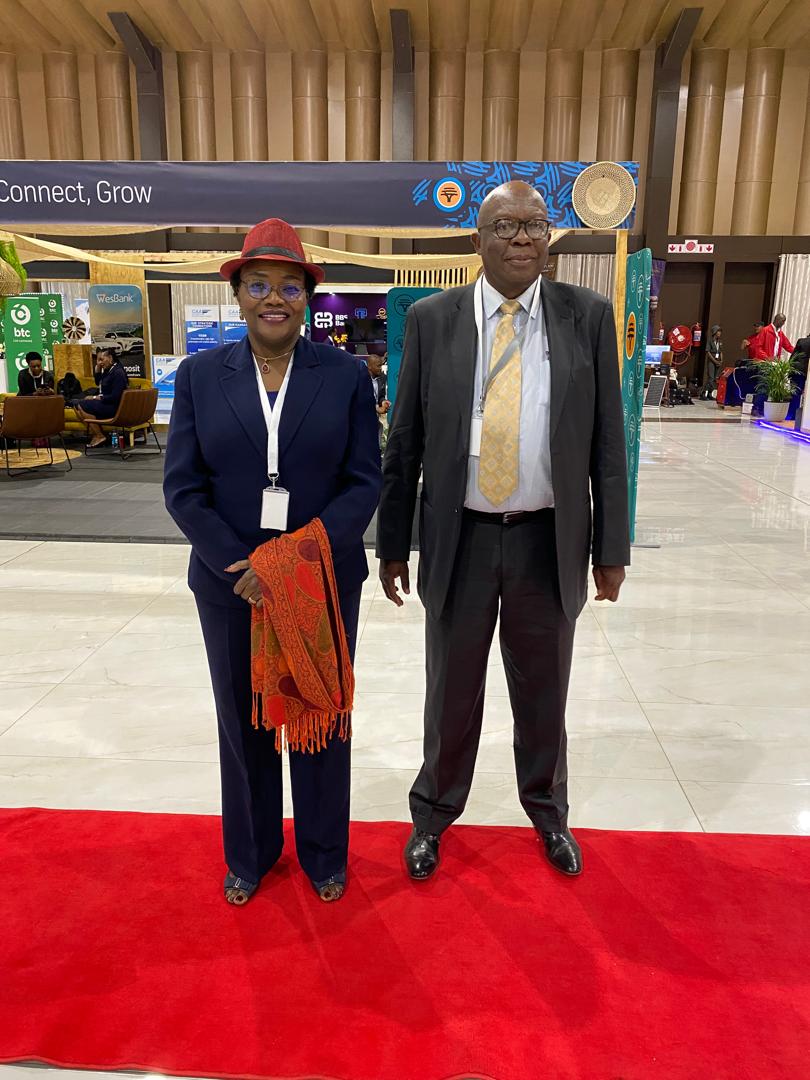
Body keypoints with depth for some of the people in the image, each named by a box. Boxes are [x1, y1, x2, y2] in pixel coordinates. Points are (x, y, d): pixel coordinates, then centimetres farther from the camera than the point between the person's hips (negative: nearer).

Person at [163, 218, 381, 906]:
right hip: (231, 585, 1)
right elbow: (183, 487, -3)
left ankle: (324, 853, 37)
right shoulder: (199, 376, 0)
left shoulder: (347, 374, -3)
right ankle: (250, 852, 39)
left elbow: (364, 482, -7)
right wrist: (242, 567, -13)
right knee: (243, 720, 16)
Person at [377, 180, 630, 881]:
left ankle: (548, 812, 44)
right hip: (460, 540, 0)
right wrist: (393, 543, 2)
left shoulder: (588, 316, 0)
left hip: (550, 541, 1)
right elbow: (404, 443, 1)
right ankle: (434, 812, 40)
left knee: (544, 694, 18)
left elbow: (608, 441, 1)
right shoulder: (431, 319, -1)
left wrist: (612, 547, 0)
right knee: (451, 693, 15)